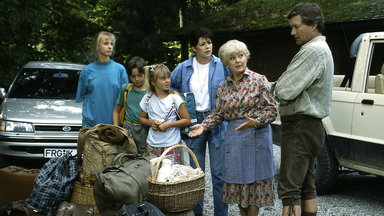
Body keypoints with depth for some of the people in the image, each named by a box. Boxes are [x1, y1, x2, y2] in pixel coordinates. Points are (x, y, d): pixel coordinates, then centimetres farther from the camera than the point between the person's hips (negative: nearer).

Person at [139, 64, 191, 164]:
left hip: (172, 144, -2)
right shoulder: (148, 98, 3)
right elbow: (142, 118, 16)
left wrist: (168, 124, -13)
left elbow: (187, 120, -4)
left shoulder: (175, 98, -4)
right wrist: (151, 123, -5)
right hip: (153, 145, 2)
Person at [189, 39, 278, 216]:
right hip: (233, 137, 4)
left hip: (256, 134, -4)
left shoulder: (259, 80, -4)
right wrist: (204, 125, -5)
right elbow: (217, 114, 11)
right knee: (237, 178, 8)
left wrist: (256, 122, -23)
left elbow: (272, 109, -7)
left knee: (254, 177, -2)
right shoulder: (223, 87, 9)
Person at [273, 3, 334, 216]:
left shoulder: (312, 50, -18)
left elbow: (284, 91, -23)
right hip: (310, 126, 11)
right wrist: (283, 87, -1)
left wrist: (279, 87, -1)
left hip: (300, 128, -11)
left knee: (289, 190, -10)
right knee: (306, 186, 15)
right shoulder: (323, 49, 17)